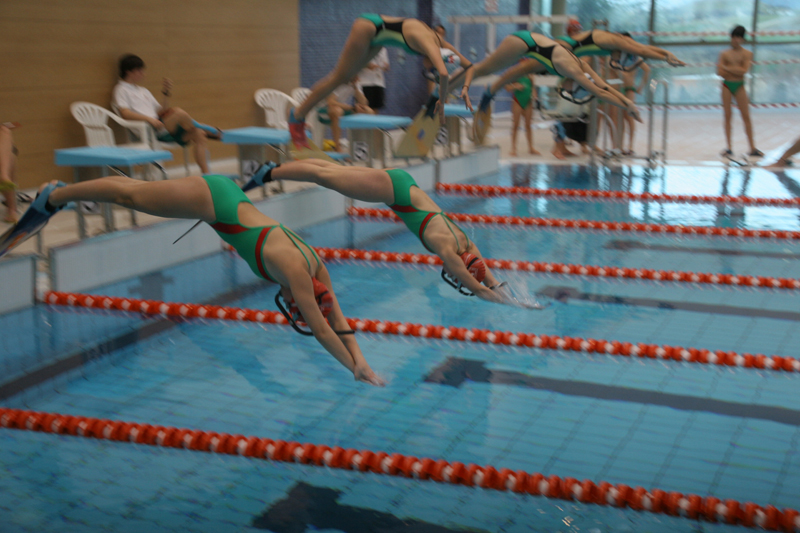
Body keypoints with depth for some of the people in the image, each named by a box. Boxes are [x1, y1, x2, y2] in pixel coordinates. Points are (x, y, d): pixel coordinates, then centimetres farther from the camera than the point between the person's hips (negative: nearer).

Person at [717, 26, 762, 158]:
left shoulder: (747, 54, 0)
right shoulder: (725, 53, 3)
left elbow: (744, 70, -15)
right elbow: (720, 72, -6)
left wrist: (727, 68, -14)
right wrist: (736, 70, -15)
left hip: (739, 86, -1)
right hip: (726, 85, 1)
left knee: (746, 117, -1)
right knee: (727, 116, 1)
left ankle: (752, 148, 2)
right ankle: (729, 148, 6)